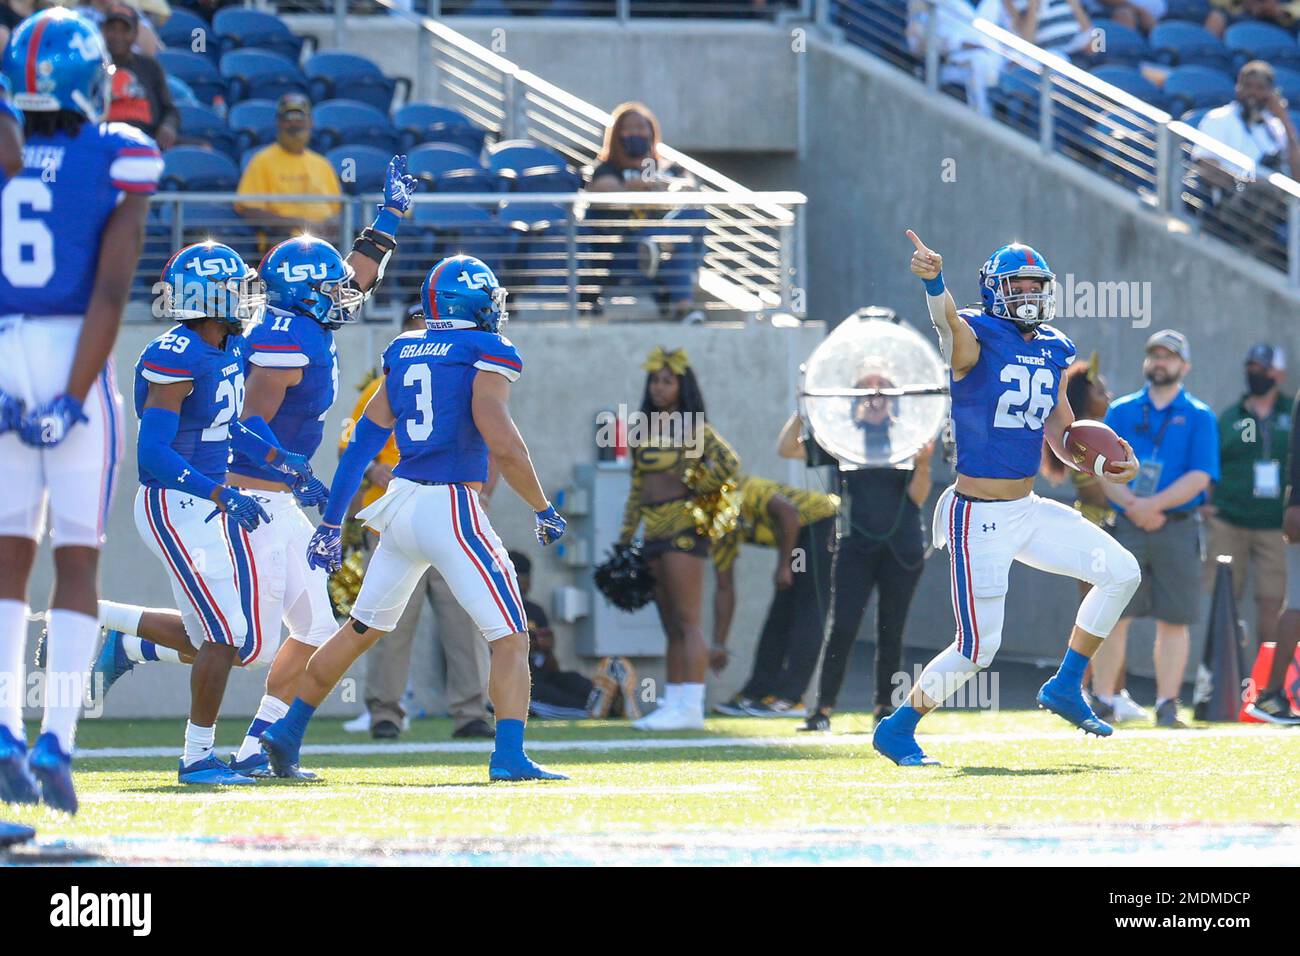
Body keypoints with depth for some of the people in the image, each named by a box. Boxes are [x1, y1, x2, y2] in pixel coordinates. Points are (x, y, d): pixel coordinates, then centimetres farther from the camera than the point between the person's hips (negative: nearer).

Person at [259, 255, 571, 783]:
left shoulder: (404, 351, 12)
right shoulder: (486, 353, -8)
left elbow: (363, 441, 13)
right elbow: (503, 445, -18)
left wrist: (331, 522, 16)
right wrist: (543, 509, -5)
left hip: (401, 503, 7)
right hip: (451, 508, -7)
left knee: (360, 629, 22)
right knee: (510, 637, -2)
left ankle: (287, 733, 27)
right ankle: (509, 756, -14)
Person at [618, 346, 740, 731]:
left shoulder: (693, 427, -4)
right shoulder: (645, 432, 17)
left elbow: (728, 462, -17)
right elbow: (636, 488, 19)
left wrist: (693, 483, -10)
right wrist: (624, 538, 15)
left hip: (684, 527, -8)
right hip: (654, 533, 8)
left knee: (686, 621, -12)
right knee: (670, 626, 9)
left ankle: (691, 707, -16)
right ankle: (672, 703, 10)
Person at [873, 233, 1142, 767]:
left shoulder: (1051, 351, 8)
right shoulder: (975, 341, -13)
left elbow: (1061, 432, 15)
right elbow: (947, 320, -37)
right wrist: (932, 281, -60)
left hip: (1029, 510, 7)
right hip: (979, 518, -7)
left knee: (1121, 573, 6)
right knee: (978, 649, -7)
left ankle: (1066, 688, 18)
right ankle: (897, 730, 11)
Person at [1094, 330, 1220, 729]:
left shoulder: (1199, 416, 5)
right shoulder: (1121, 411, 11)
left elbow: (1199, 477, -6)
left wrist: (1154, 504, -17)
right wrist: (1132, 505, -14)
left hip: (1178, 528, -1)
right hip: (1126, 527, 1)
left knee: (1173, 619, -1)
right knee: (1113, 614, -3)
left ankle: (1167, 706, 3)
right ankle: (1100, 700, 0)